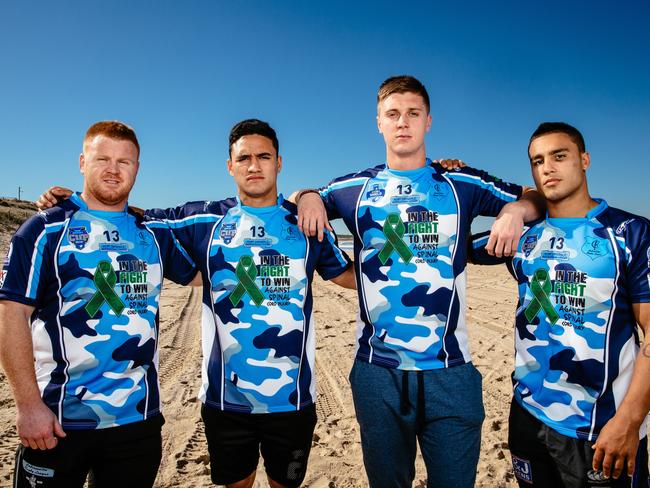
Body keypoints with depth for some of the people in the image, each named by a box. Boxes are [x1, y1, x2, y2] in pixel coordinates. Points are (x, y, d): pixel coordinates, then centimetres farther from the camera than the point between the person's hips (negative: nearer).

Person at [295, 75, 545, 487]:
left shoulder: (463, 185, 4)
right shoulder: (355, 189, 6)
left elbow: (535, 199, 13)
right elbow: (308, 198, 20)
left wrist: (516, 209, -9)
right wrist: (306, 198, -3)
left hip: (450, 371, 0)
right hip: (377, 372, 1)